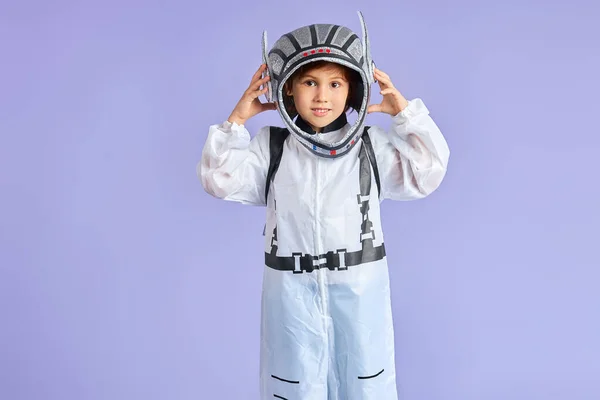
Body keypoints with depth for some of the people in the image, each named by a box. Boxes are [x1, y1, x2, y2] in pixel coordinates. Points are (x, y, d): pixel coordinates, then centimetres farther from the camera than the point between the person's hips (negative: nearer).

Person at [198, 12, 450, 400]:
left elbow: (426, 174, -6)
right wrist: (237, 119, -9)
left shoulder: (371, 145, 0)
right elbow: (220, 181, -6)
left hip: (359, 288, 1)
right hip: (293, 291, 0)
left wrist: (404, 112, -8)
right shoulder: (271, 146, 0)